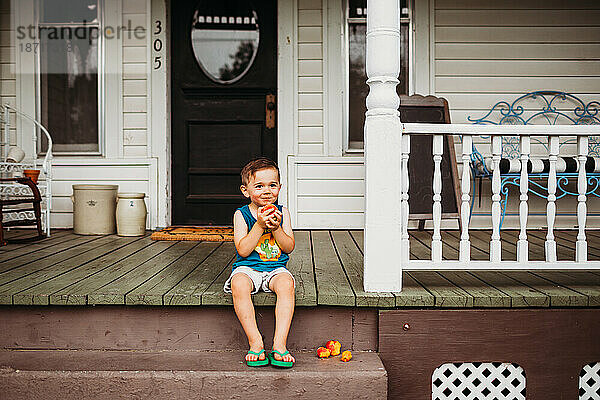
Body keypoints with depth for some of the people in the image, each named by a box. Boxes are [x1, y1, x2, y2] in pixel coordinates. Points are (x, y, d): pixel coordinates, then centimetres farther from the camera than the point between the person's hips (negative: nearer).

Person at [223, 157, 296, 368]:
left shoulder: (282, 212, 7)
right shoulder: (241, 214, 0)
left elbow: (289, 247, 0)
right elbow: (243, 250, -11)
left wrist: (276, 228, -15)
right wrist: (259, 225, -19)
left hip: (275, 268, 1)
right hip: (247, 268, -1)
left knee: (286, 283, -32)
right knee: (239, 284, -34)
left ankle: (279, 344, -30)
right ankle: (255, 343, -25)